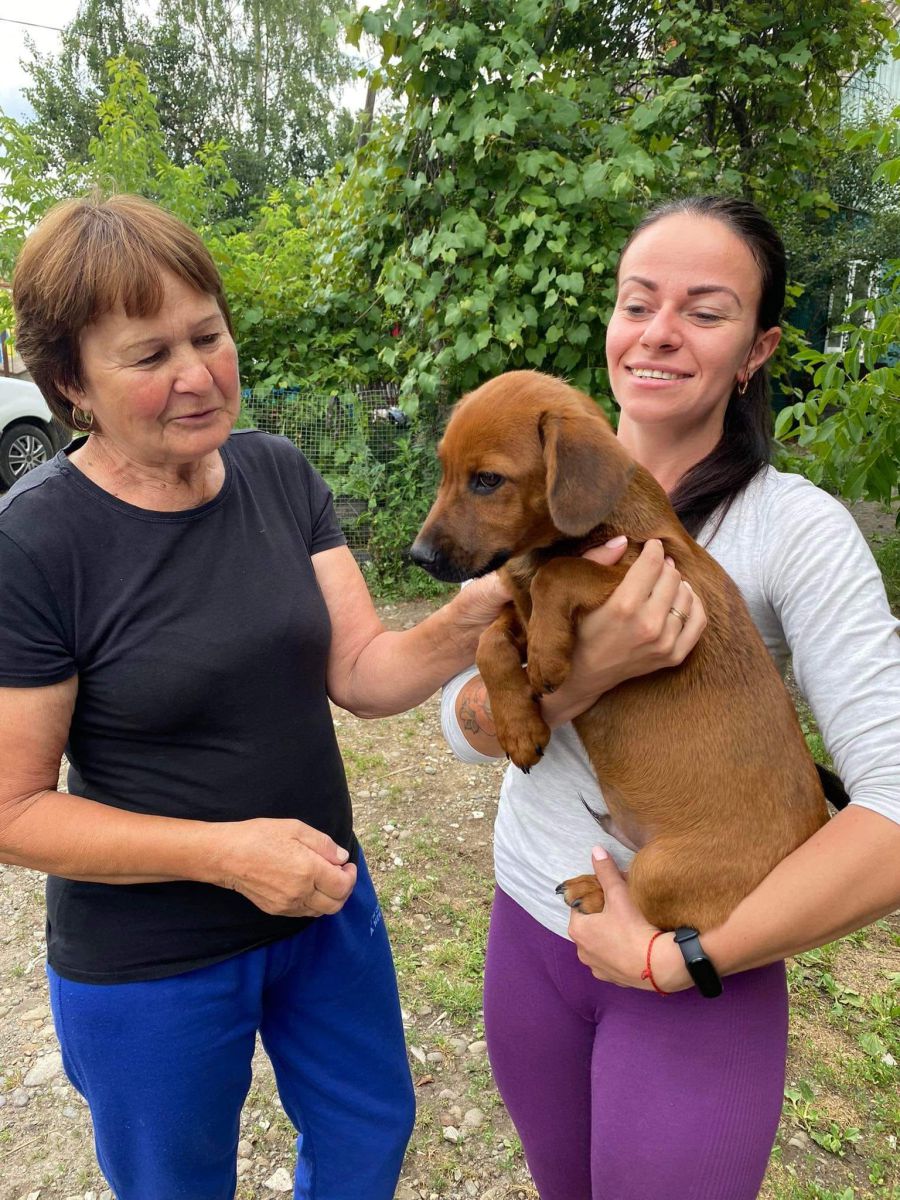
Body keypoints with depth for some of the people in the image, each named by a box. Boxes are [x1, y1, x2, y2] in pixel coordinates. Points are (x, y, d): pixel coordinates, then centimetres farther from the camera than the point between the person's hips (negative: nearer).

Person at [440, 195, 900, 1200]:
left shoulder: (796, 528, -17)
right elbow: (466, 723, -9)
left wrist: (670, 958, -21)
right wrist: (587, 671, -29)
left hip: (703, 974, -4)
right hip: (530, 928, 4)